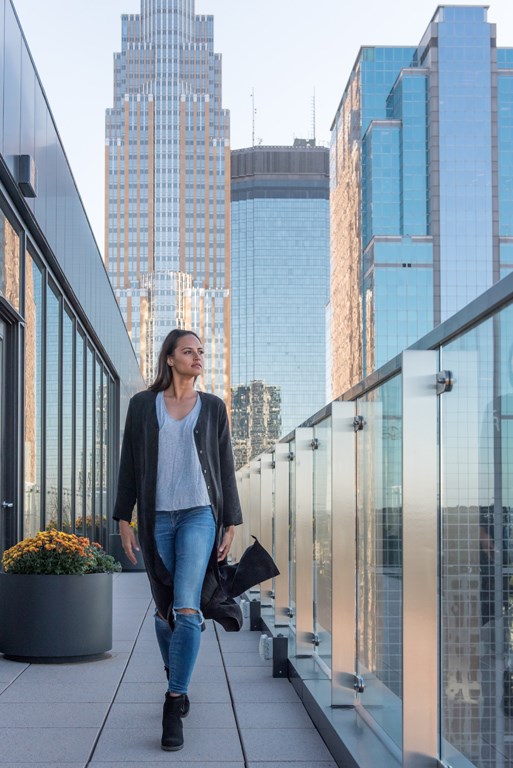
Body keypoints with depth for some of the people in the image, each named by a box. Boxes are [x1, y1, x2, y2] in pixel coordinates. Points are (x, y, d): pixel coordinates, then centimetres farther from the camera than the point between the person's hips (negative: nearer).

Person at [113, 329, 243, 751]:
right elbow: (129, 464, 7)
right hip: (156, 518, 1)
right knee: (164, 610, 9)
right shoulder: (143, 404, 6)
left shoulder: (213, 407, 7)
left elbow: (225, 466, 8)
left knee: (186, 609, -15)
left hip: (200, 514, -1)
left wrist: (231, 522, 4)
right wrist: (124, 518, 1)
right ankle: (177, 685, 30)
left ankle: (174, 706, -10)